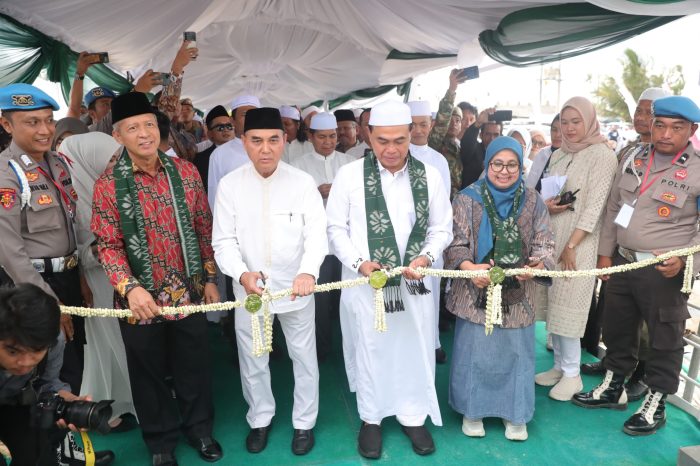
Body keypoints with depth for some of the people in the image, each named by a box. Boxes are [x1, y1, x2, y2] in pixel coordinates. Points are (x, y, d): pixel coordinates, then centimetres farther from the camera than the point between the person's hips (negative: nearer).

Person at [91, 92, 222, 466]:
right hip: (142, 299, -1)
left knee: (194, 368, 16)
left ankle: (199, 429, 41)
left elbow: (204, 228, 5)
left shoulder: (185, 172, -1)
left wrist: (210, 278, 5)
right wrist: (130, 287, -22)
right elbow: (107, 245, -8)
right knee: (149, 375, 16)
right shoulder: (108, 184, -7)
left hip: (189, 292, 2)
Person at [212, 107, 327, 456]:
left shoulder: (303, 182, -9)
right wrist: (241, 273, -26)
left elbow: (317, 234, -15)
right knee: (252, 361, 18)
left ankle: (304, 422, 38)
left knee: (304, 357, 15)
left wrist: (308, 272, -34)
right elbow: (224, 240, -7)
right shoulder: (229, 184, -6)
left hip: (296, 287, -1)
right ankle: (260, 418, 43)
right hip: (249, 289, 1)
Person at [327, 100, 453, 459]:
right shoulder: (349, 174, -7)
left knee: (414, 349, 13)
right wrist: (359, 262, -17)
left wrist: (426, 257, -15)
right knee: (369, 350, 13)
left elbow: (441, 228, 4)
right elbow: (336, 228, -3)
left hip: (413, 282, 2)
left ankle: (413, 416, 36)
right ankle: (371, 418, 35)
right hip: (364, 281, -1)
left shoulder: (429, 176, -1)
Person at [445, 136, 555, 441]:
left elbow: (544, 244, 1)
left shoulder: (532, 201, 3)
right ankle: (473, 410, 28)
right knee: (475, 351, 8)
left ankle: (514, 414, 30)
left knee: (514, 352, 11)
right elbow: (455, 243, -8)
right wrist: (469, 267, -27)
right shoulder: (468, 198, -5)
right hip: (476, 292, -2)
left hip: (517, 294, 2)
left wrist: (537, 265, -21)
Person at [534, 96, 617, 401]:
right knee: (553, 304, 9)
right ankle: (559, 366, 23)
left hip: (579, 242, -6)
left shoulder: (602, 155, -7)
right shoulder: (558, 156, 13)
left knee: (568, 307, -3)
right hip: (551, 238, 6)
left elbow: (595, 205, -13)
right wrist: (547, 204, -8)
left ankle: (572, 374, 12)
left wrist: (571, 245, -16)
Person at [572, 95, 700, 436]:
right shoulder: (634, 159, 7)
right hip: (622, 262, 5)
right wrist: (605, 252, 9)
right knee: (617, 328, 17)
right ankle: (613, 387, 36)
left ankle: (655, 404, 26)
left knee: (664, 339, 9)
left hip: (664, 272, -5)